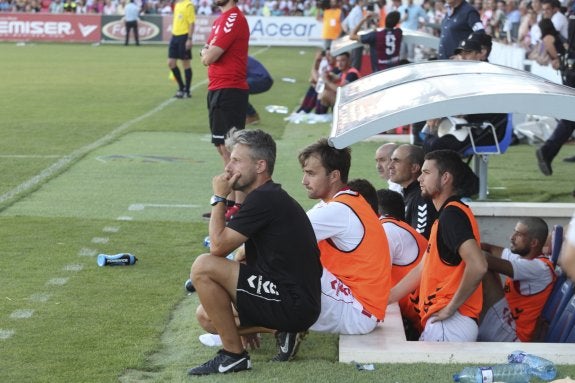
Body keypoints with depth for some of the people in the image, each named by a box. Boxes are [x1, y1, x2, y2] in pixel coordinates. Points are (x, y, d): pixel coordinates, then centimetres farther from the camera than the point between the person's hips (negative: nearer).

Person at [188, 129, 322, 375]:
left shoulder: (264, 199, -15)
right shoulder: (271, 197, 17)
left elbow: (218, 247, -14)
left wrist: (219, 198, -4)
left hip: (293, 305, -10)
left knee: (203, 267, -16)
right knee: (206, 316, 15)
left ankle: (234, 355, -8)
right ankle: (281, 329, 8)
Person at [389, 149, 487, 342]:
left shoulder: (452, 214, -12)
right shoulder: (447, 214, 20)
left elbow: (478, 266, -26)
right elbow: (422, 269, 23)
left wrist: (451, 307, -16)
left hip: (450, 324, -9)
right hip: (442, 324, 9)